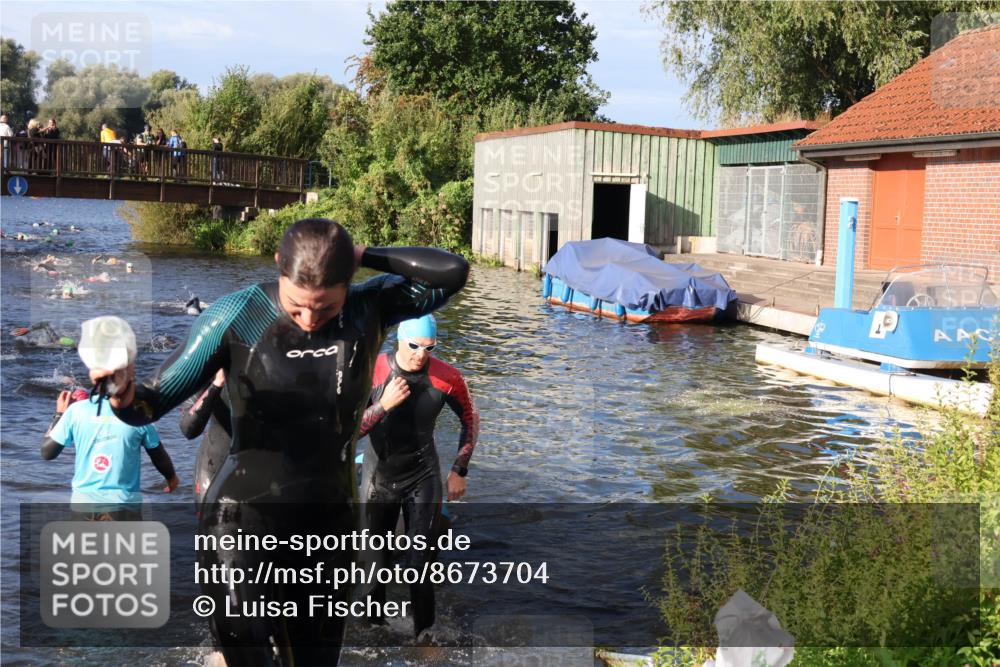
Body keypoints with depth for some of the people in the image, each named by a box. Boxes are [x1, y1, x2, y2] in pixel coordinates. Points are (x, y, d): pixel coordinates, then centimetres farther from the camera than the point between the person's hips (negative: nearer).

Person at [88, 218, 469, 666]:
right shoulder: (238, 316, -11)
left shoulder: (370, 309, -3)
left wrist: (361, 255, -11)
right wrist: (125, 396, -31)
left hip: (331, 526, 3)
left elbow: (453, 272, -14)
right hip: (243, 523, -3)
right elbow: (151, 406, -7)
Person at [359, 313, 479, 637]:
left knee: (420, 567, -6)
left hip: (423, 480, -1)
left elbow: (470, 419, 4)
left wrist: (459, 470, 4)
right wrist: (384, 405, -31)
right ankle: (374, 627, 35)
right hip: (378, 480, 1)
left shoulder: (446, 377, -15)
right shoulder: (372, 371, -18)